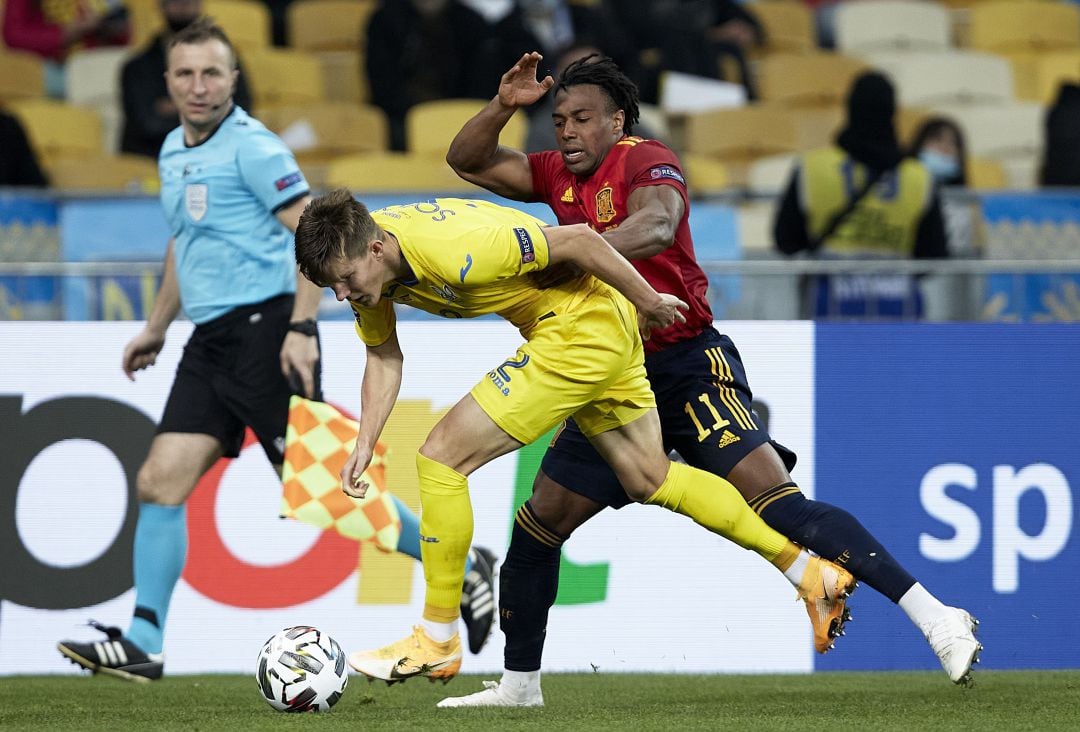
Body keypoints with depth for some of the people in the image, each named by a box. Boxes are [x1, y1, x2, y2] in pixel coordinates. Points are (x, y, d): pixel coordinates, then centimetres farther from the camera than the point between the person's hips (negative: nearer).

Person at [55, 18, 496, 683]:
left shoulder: (252, 148, -10)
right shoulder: (174, 153, 16)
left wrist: (302, 328, -22)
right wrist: (156, 328, 33)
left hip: (265, 328, -8)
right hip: (211, 342, 8)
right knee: (160, 482, -1)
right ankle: (143, 644, 0)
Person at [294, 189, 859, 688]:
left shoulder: (450, 249, -34)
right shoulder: (362, 261, -7)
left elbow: (577, 240, -26)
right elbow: (383, 357, 9)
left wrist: (647, 301, -13)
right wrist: (364, 445, -2)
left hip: (582, 328, -10)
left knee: (443, 457, -11)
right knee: (649, 480, 20)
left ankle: (436, 642, 0)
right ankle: (811, 573, 30)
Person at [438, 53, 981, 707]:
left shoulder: (647, 161, -10)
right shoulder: (559, 175, 12)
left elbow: (656, 225, -31)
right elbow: (467, 162, 18)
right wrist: (504, 105, -1)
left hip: (687, 365, -8)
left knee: (778, 504, -21)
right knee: (539, 523, 7)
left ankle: (934, 617, -24)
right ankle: (519, 684, 23)